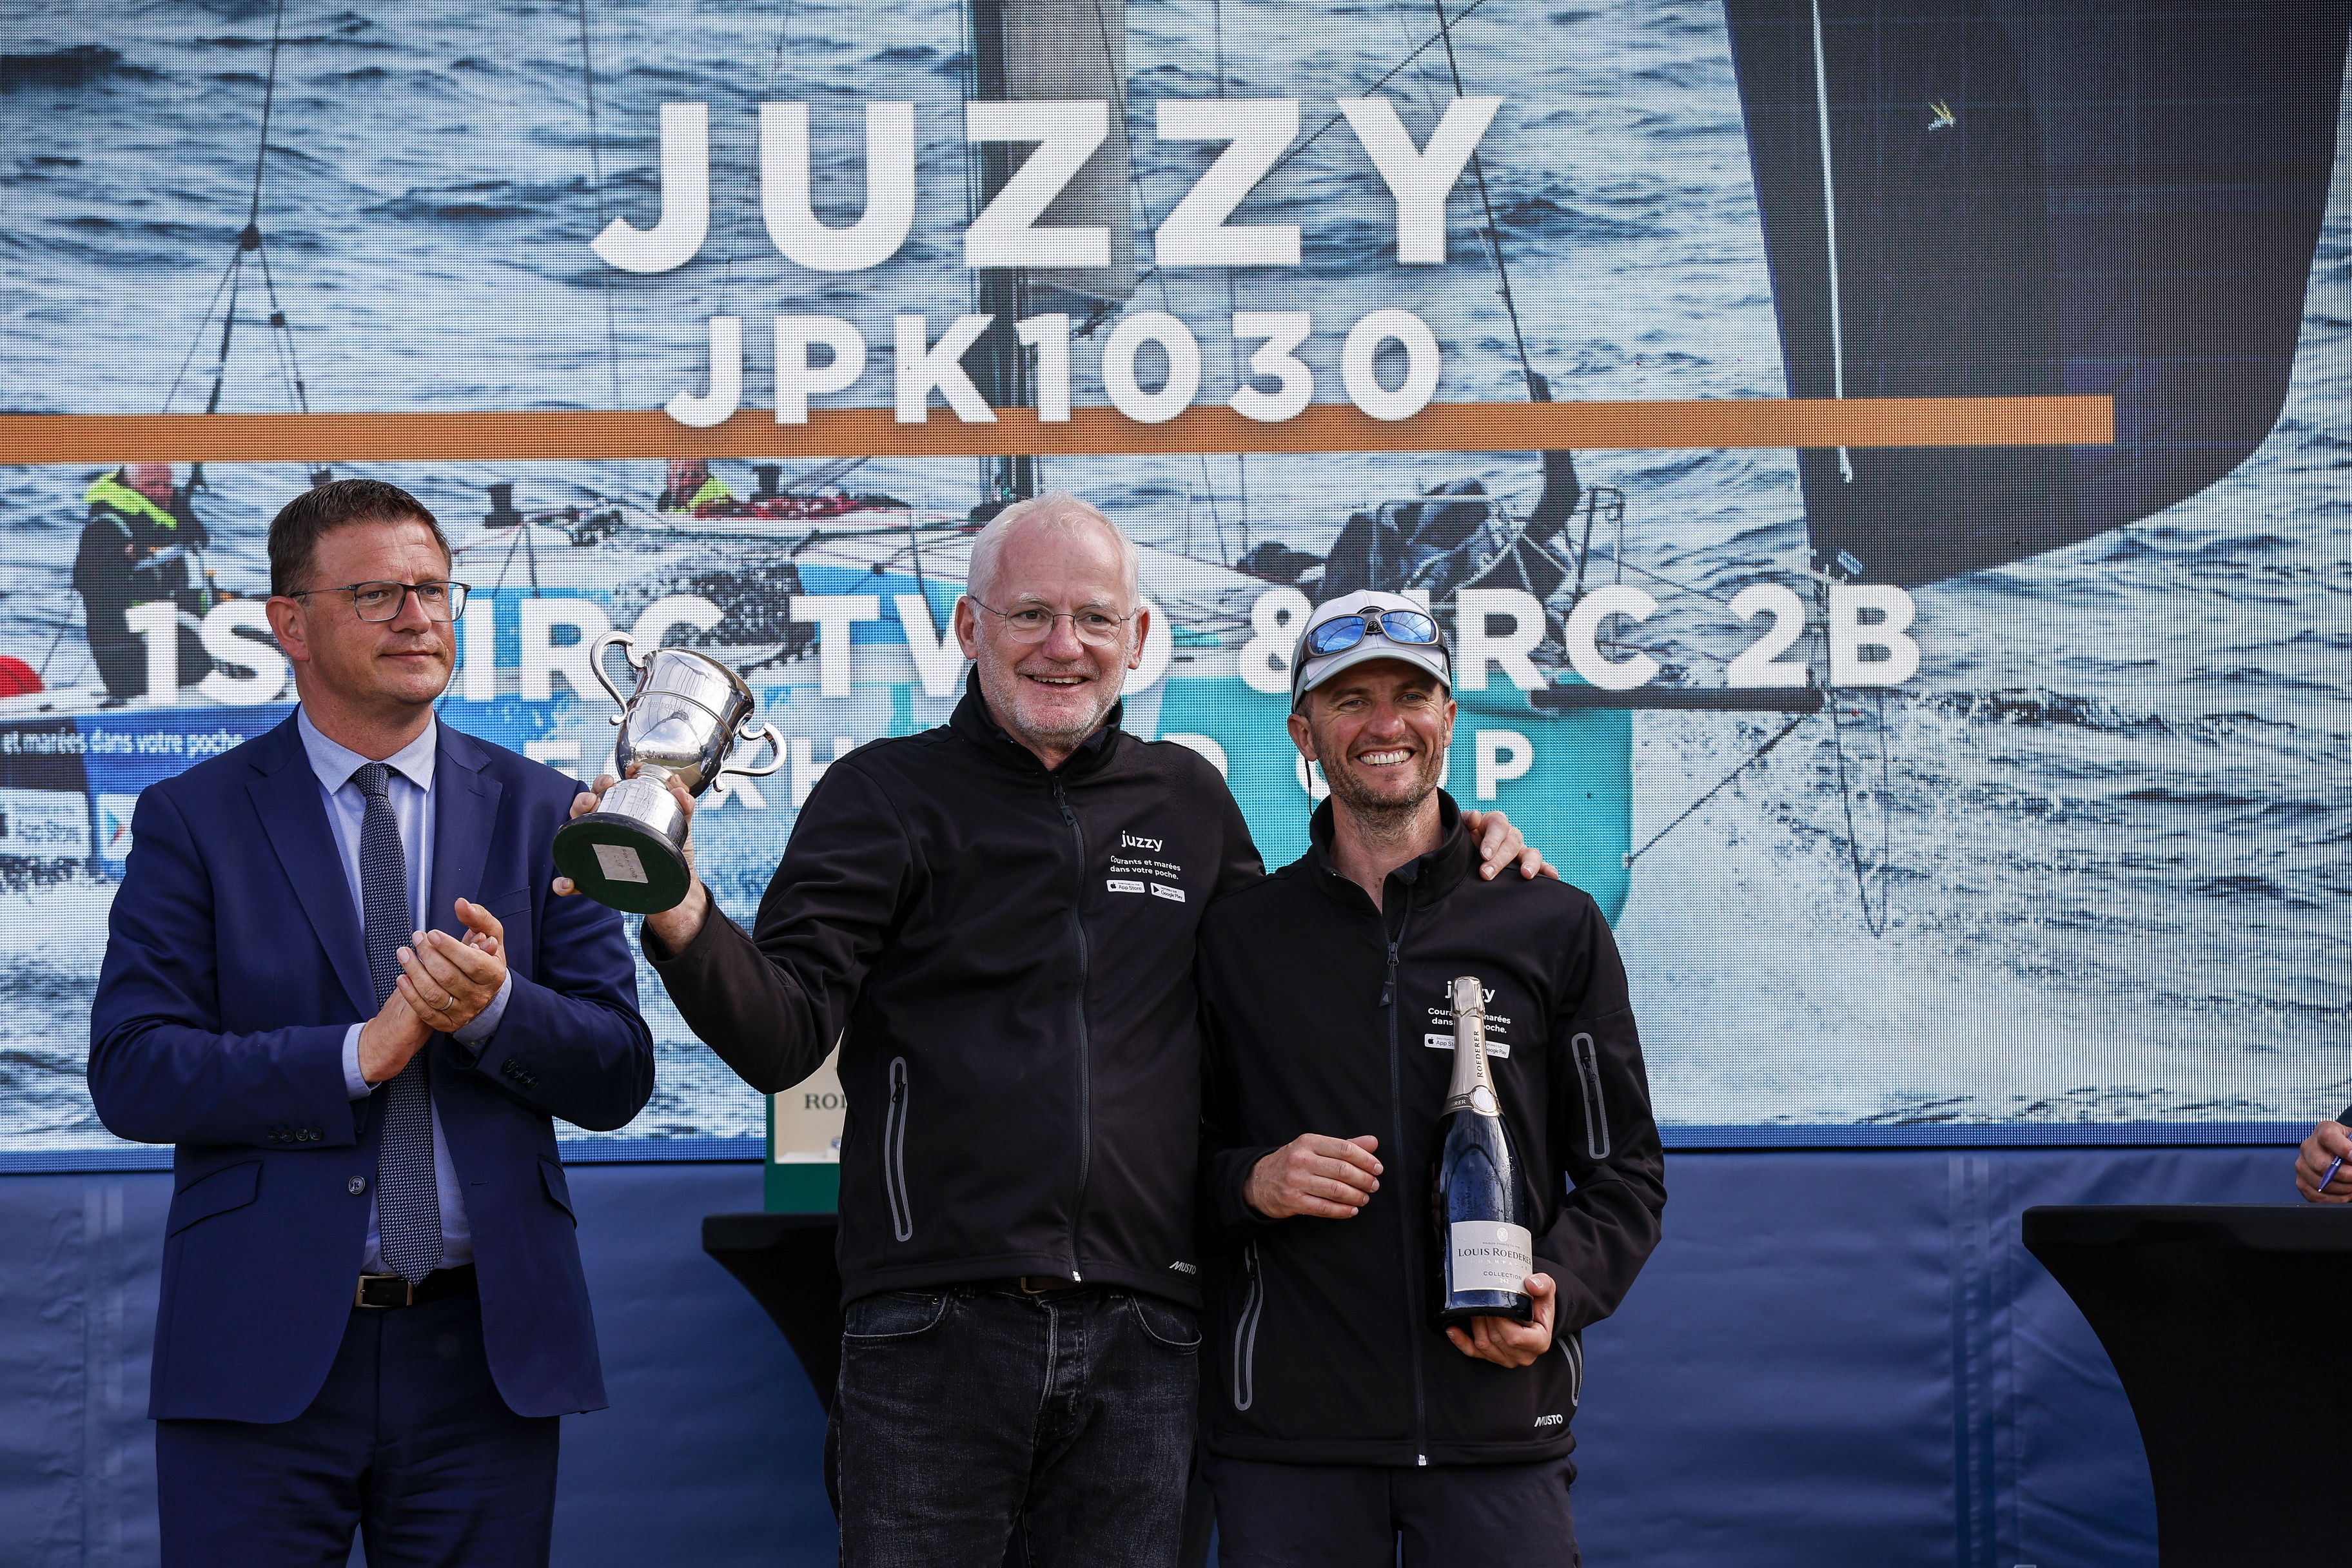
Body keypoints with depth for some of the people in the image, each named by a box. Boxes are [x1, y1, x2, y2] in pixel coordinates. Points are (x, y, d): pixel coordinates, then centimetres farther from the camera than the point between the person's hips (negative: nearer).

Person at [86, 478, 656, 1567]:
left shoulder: (539, 813, 8)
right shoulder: (194, 821, 3)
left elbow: (619, 1078, 4)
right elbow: (129, 1072, -7)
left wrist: (495, 1007, -16)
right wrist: (356, 1055, -16)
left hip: (484, 1353, 2)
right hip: (261, 1351, -2)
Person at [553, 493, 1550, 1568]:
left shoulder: (1188, 802, 14)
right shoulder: (886, 794, 4)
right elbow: (784, 1034, -7)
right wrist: (684, 926, -27)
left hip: (1138, 1345, 3)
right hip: (934, 1329, -3)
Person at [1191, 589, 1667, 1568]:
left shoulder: (1555, 928, 9)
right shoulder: (1237, 937, 9)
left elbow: (1624, 1166, 10)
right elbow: (1176, 1164, 13)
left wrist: (1561, 1287, -8)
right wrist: (1250, 1184, -8)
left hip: (1499, 1427, 0)